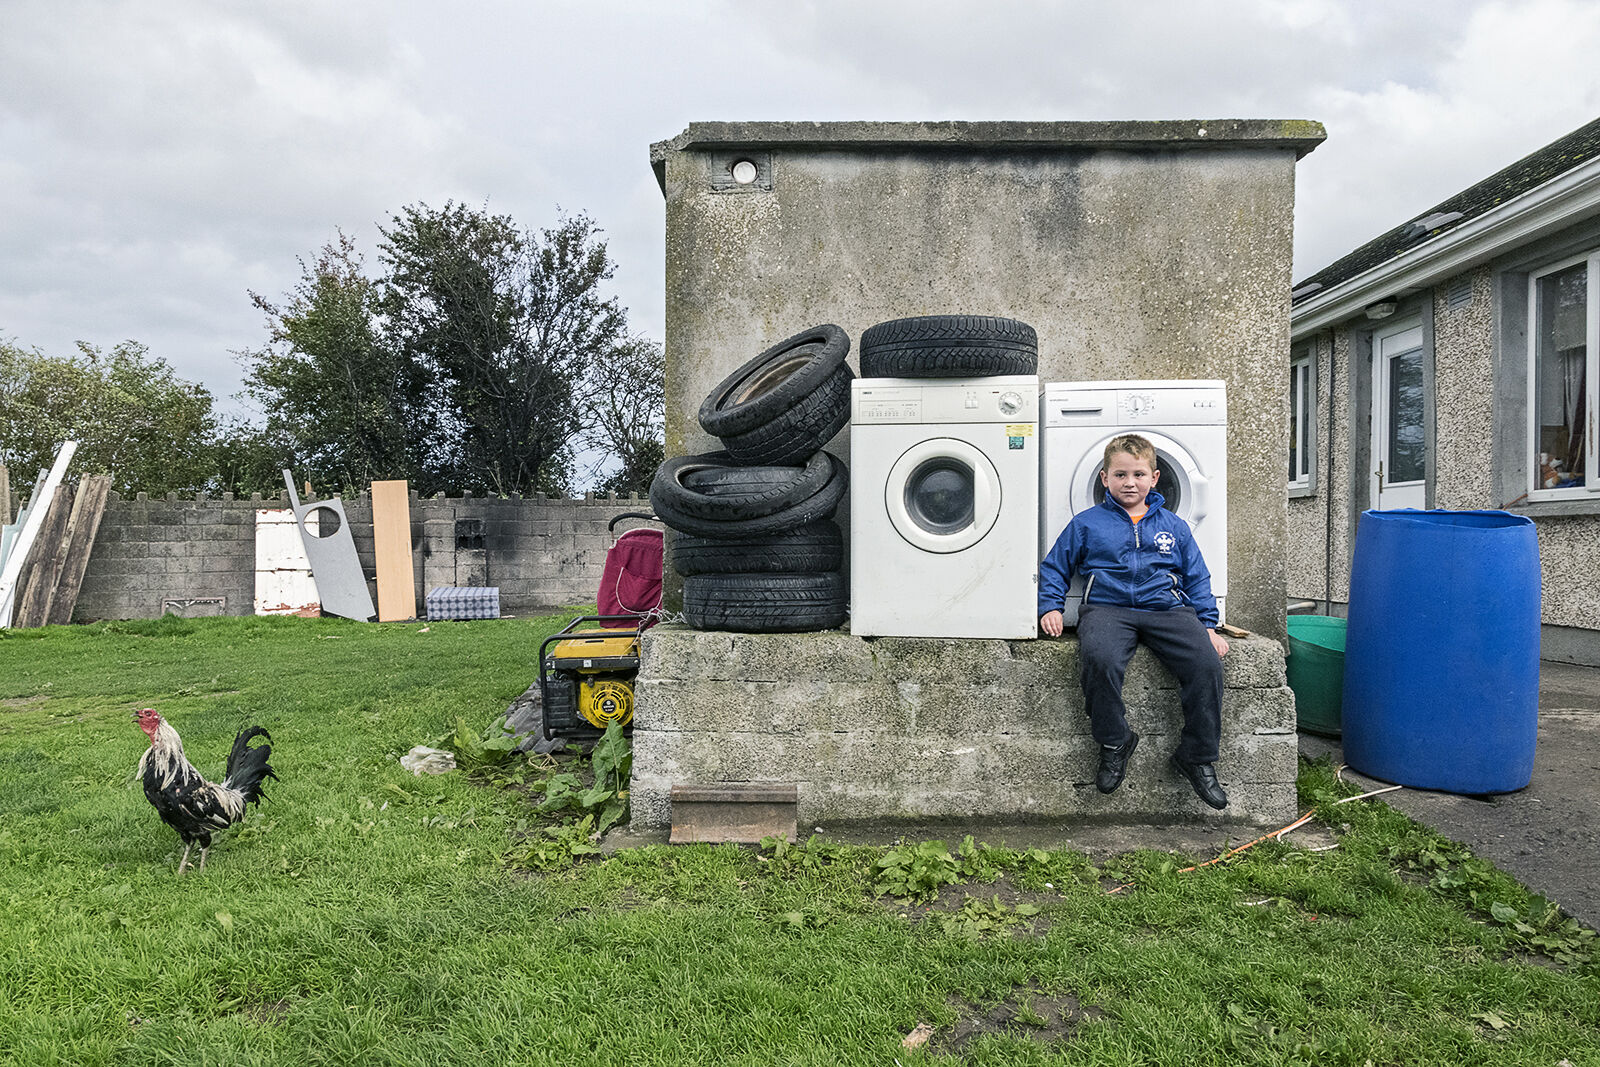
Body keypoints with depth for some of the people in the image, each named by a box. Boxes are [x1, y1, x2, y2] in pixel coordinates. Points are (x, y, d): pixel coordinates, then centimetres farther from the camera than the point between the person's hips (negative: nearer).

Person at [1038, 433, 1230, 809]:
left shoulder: (1174, 526, 20)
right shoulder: (1087, 523, 14)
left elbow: (1197, 579, 20)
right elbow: (1054, 567, 17)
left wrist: (1208, 625, 8)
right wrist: (1050, 607, 1)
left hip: (1167, 608, 2)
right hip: (1107, 607, -2)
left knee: (1207, 664, -24)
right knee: (1100, 659, -35)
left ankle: (1197, 756, -6)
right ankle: (1114, 742, -11)